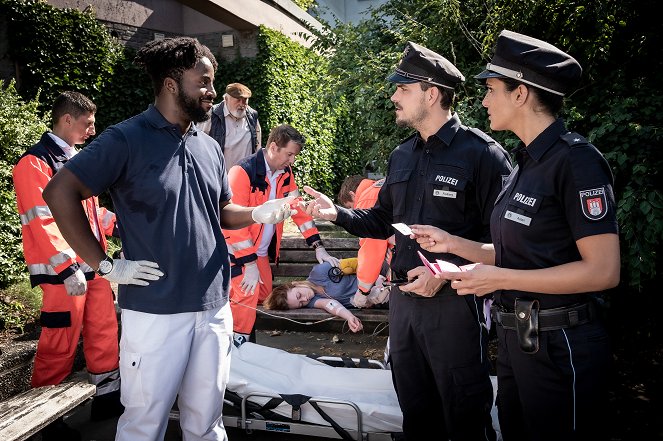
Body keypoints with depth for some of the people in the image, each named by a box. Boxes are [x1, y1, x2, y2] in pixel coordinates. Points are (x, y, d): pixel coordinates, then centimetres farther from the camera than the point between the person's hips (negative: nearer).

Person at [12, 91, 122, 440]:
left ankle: (108, 397, 29)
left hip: (94, 264, 8)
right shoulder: (35, 163, -11)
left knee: (104, 332, 14)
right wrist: (68, 267, -23)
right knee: (60, 345, 1)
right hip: (63, 272, -8)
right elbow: (43, 222, -19)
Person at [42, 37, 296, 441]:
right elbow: (60, 194, -11)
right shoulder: (127, 139, -9)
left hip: (213, 308, 6)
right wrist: (105, 266, -13)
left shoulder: (210, 147, 10)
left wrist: (261, 213, -3)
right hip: (155, 310, -5)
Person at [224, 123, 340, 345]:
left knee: (263, 294, 11)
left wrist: (318, 246, -2)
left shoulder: (285, 173, 1)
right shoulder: (243, 172, -23)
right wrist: (249, 264, -24)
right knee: (246, 298, -14)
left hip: (261, 250, 8)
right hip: (237, 250, -8)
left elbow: (297, 208, 6)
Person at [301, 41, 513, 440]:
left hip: (455, 300, -7)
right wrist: (337, 213, 4)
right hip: (404, 298, 7)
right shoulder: (402, 156, 12)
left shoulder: (482, 153, -12)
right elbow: (382, 221, 17)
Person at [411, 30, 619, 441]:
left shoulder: (575, 160, -16)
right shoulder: (527, 163, 10)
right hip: (515, 339, 9)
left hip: (560, 346, -9)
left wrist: (499, 278, -19)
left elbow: (603, 271, -20)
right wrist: (454, 243, 5)